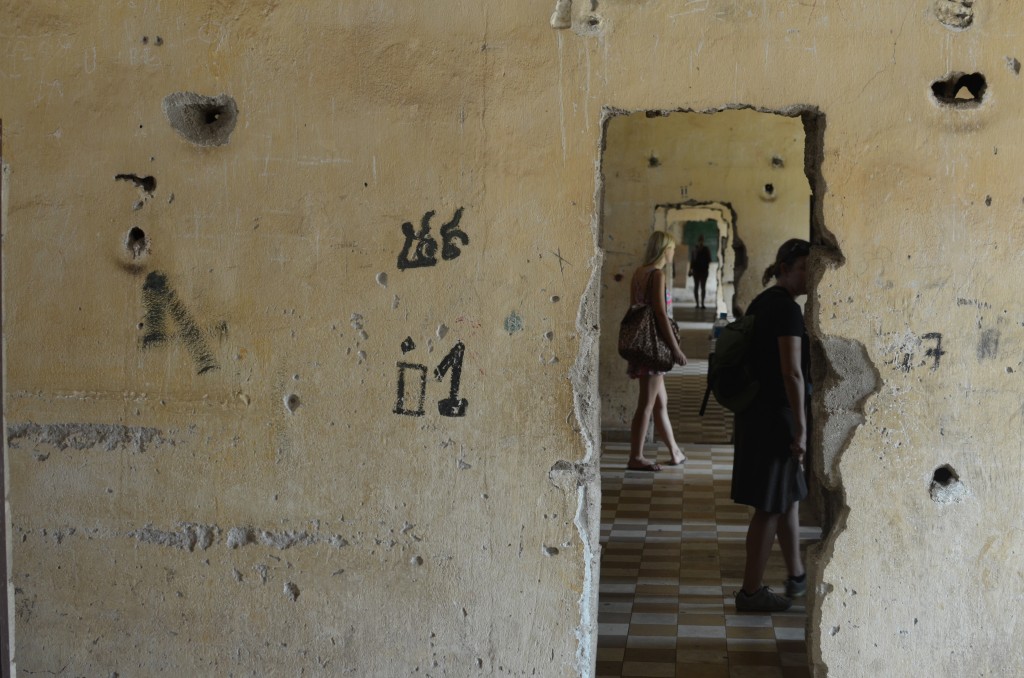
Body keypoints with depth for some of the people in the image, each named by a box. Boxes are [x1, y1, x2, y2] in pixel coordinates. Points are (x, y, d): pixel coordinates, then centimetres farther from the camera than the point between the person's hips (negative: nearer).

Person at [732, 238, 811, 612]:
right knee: (771, 505, -2)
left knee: (790, 492, 21)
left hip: (756, 410, 10)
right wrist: (801, 428, -20)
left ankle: (796, 575, 33)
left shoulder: (761, 303, 13)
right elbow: (792, 373, -22)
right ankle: (751, 591, 5)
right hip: (777, 414, -10)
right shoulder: (788, 309, -16)